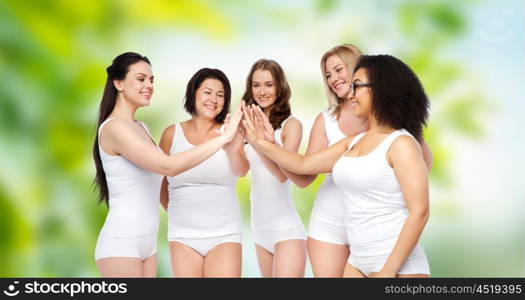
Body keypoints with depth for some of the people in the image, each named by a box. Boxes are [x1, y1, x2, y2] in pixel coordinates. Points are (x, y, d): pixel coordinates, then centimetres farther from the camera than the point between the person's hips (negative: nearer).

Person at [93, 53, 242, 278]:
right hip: (121, 244, -8)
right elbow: (169, 166, -25)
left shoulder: (139, 127, 12)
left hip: (147, 241, 8)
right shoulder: (114, 127, -16)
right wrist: (223, 138, -23)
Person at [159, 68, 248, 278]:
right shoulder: (172, 134, 3)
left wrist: (233, 150, -38)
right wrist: (173, 211, 10)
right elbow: (160, 181, 13)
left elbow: (241, 171, -18)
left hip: (224, 235, -1)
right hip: (183, 235, 1)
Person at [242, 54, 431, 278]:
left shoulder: (401, 143, -12)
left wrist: (389, 269, -18)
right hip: (358, 262, 7)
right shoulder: (353, 143, 10)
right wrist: (259, 143, 10)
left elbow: (419, 213, -17)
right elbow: (303, 164, 15)